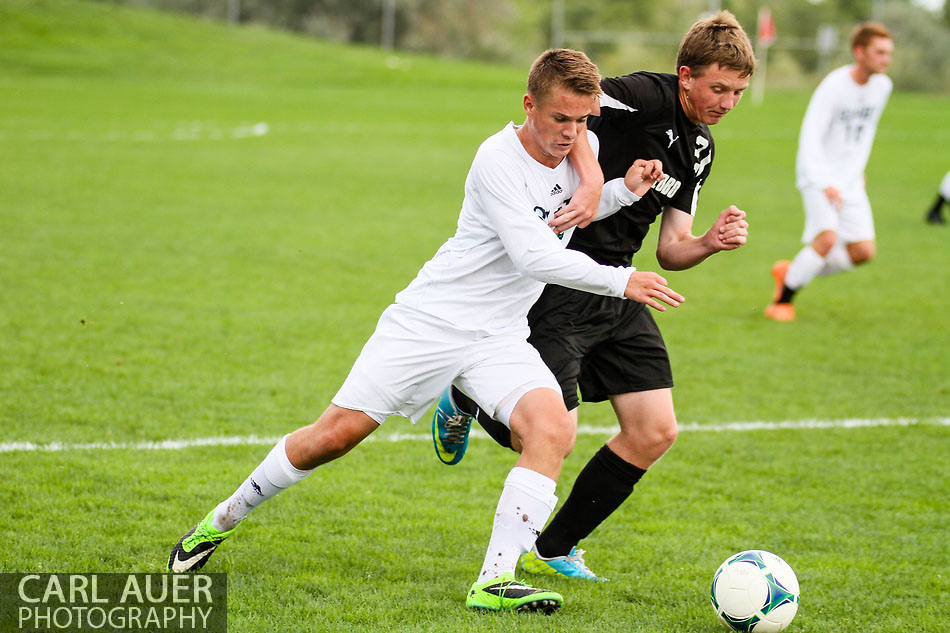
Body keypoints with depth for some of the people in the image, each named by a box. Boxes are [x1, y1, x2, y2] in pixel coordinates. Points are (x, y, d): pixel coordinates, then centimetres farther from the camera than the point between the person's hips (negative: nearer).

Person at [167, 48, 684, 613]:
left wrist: (627, 191, 0)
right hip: (429, 319, -5)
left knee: (555, 428, -22)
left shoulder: (584, 149, 0)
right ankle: (223, 519, 20)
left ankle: (494, 582, -22)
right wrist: (619, 281, -34)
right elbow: (535, 256, -29)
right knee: (335, 435, -3)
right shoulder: (498, 160, -21)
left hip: (501, 335, 5)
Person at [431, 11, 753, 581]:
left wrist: (709, 243, -7)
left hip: (616, 291, 9)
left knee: (656, 432, 1)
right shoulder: (645, 97, -16)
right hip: (560, 284, -9)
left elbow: (671, 250, 14)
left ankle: (553, 549, 18)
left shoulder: (701, 148, 12)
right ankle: (465, 400, 23)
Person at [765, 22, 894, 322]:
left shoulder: (882, 86, 1)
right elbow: (810, 137, -24)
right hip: (819, 175, -7)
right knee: (827, 238, -24)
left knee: (863, 252, -1)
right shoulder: (834, 86, -20)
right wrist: (825, 183, -33)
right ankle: (782, 300, -5)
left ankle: (792, 272, 19)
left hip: (850, 181, 7)